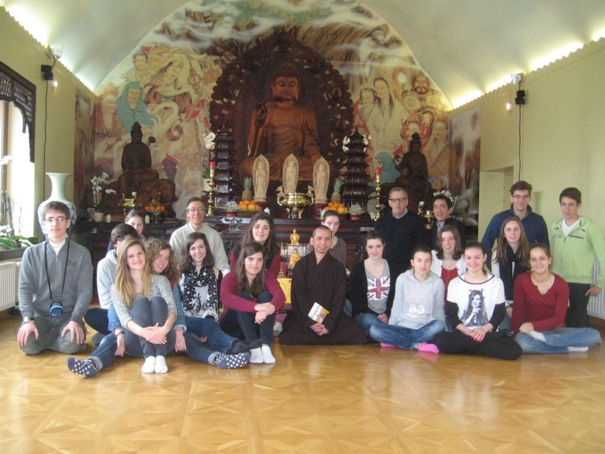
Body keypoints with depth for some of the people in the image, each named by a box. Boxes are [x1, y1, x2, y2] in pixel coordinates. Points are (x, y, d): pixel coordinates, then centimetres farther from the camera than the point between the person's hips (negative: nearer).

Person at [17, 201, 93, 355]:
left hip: (68, 315, 0)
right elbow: (24, 289, 0)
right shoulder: (31, 253, 5)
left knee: (72, 344, -30)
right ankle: (58, 336, 3)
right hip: (40, 315, 1)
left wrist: (75, 320, -16)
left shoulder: (81, 253, 2)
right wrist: (28, 319, -16)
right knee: (28, 345, -28)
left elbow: (85, 291, -2)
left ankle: (45, 338, 4)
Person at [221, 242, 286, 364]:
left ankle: (265, 345, -38)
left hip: (258, 326, 2)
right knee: (243, 296, -26)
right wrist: (256, 306, -49)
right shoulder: (231, 278, -11)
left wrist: (268, 309, -49)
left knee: (266, 296, -21)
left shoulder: (266, 277, -3)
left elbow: (280, 296, -24)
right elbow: (226, 298, -34)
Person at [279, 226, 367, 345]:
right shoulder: (301, 265, 3)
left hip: (331, 317, 2)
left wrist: (329, 324, -14)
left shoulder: (338, 267, 7)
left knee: (358, 336, -23)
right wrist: (311, 323, -16)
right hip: (304, 317, -1)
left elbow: (339, 299, 1)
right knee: (287, 338, -30)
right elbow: (298, 297, -3)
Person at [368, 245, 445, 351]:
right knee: (374, 329, -26)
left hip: (426, 329, 0)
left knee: (438, 325, -36)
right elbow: (397, 308, 6)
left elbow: (438, 310, 8)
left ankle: (396, 342, -23)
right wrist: (390, 330, 2)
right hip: (403, 328, 1)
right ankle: (418, 345, -25)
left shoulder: (438, 282, 0)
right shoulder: (402, 279, 0)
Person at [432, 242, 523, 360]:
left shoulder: (496, 283, 6)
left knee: (514, 350, -28)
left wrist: (484, 329, -12)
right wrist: (467, 331, -14)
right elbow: (451, 314, 4)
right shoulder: (454, 284, 6)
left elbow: (499, 314, 6)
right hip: (461, 333, 0)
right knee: (439, 340, -32)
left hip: (488, 334, 1)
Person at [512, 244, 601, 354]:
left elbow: (558, 319, -11)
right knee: (522, 343, -39)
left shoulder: (561, 285, -6)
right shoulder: (522, 281, -6)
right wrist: (514, 334, -14)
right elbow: (518, 311, -2)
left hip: (554, 330, 2)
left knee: (594, 335, -22)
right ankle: (570, 347, -21)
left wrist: (533, 325, -27)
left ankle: (541, 338, -22)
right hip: (529, 332, -2)